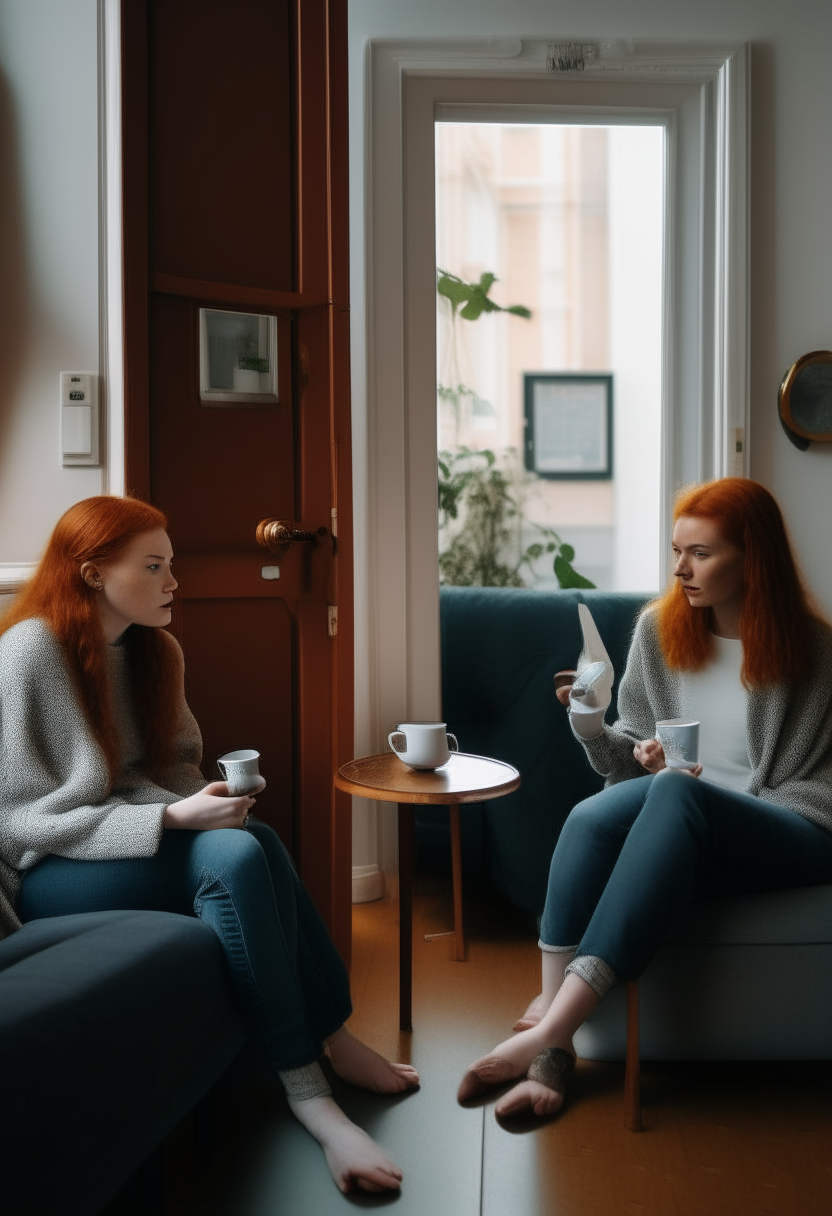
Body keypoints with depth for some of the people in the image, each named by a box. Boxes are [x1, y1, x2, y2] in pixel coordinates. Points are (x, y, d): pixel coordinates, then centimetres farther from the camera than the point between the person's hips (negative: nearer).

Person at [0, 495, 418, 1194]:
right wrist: (171, 818, -27)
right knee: (232, 856, -30)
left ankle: (332, 1035, -14)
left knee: (255, 842, -23)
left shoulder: (154, 651, 7)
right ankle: (306, 1087, -25)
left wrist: (210, 798, -9)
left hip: (135, 838, 7)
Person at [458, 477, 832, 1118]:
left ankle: (550, 1026, -38)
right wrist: (593, 729, -10)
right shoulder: (660, 628, 8)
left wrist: (679, 779, -14)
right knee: (591, 817, -32)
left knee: (674, 794, -37)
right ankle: (552, 1051, -31)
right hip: (680, 833, 4)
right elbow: (630, 766, 14)